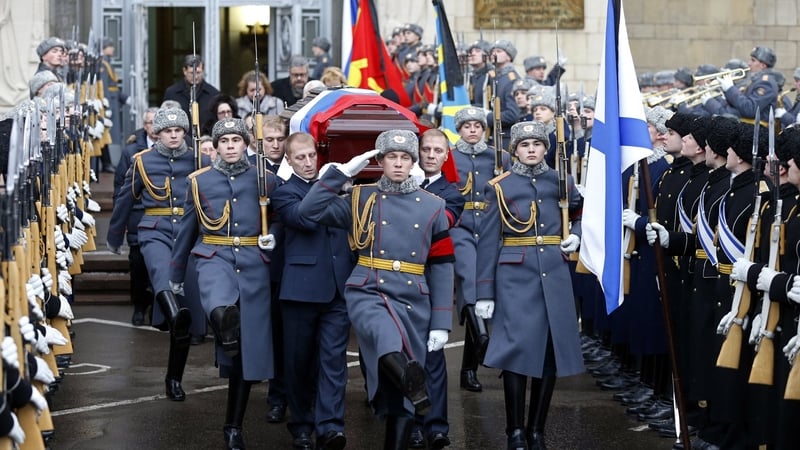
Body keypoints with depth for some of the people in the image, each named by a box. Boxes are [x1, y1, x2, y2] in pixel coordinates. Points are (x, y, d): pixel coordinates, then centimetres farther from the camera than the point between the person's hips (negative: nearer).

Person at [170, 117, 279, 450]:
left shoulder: (265, 181, 7)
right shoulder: (199, 181, 7)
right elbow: (187, 231, 15)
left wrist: (273, 240, -6)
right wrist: (176, 276, 18)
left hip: (254, 266, 1)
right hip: (215, 259, -1)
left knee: (249, 347, 3)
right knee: (221, 311, -42)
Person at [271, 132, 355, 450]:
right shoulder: (284, 193, 1)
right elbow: (308, 219, -18)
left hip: (339, 288, 3)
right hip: (302, 289, -3)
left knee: (334, 357, -6)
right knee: (299, 360, 6)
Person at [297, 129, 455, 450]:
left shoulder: (432, 206, 8)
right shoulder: (361, 199, 7)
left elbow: (441, 267, 7)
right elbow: (310, 210, -4)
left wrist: (441, 324, 1)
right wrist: (344, 171, -6)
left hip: (413, 303, 2)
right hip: (367, 295, -2)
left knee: (400, 394, 3)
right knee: (386, 335, -39)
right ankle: (413, 384, -62)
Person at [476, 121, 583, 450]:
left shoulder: (560, 181, 9)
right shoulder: (500, 187, 1)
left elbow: (581, 212, 26)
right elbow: (488, 242, -1)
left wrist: (575, 235, 3)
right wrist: (484, 292, -6)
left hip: (554, 275, 3)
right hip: (515, 276, -3)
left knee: (551, 349, 3)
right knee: (517, 348, -9)